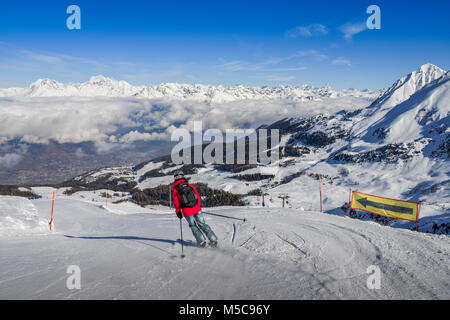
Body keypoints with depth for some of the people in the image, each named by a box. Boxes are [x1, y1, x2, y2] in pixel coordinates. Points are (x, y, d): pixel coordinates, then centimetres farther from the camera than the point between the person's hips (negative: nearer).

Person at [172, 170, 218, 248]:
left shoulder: (175, 189, -3)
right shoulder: (191, 186, 5)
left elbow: (176, 203, -2)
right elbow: (197, 197, 11)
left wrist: (178, 212, 10)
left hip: (187, 212, -2)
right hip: (197, 209, 2)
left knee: (193, 226, 18)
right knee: (202, 224, 14)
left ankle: (201, 241, 13)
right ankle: (213, 239, 10)